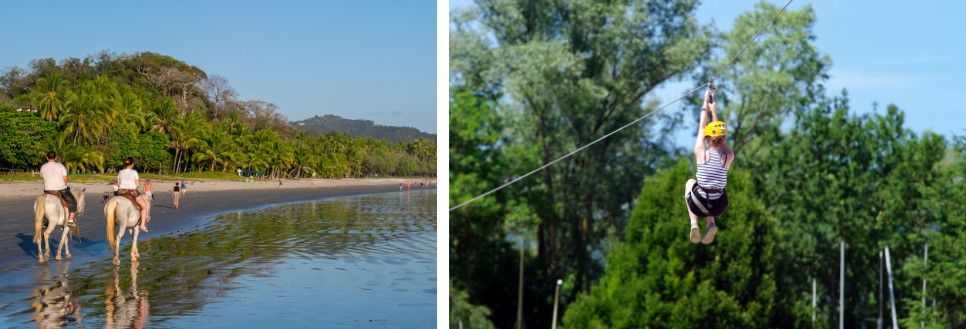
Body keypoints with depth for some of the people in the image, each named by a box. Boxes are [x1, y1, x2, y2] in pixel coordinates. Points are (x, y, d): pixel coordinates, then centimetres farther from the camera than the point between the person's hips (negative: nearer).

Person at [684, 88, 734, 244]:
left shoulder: (701, 153, -12)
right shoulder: (729, 157, -7)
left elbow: (701, 128, 5)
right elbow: (720, 138, 12)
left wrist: (705, 105, 18)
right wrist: (714, 112, 23)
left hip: (699, 206, -2)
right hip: (718, 207, 3)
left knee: (690, 182, 32)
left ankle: (694, 222, 15)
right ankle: (710, 224, 15)